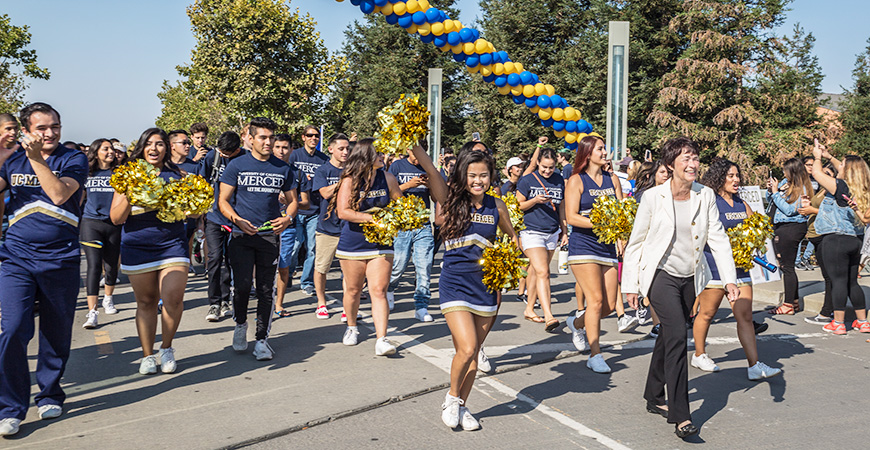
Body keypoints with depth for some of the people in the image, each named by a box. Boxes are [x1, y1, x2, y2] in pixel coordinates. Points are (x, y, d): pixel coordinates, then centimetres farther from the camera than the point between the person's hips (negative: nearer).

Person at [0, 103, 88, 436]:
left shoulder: (73, 159, 1)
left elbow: (60, 195, -15)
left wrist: (37, 158, -19)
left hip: (60, 261, -1)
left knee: (57, 333, 9)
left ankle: (49, 395, 28)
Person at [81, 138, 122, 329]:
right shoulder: (86, 174, 5)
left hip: (113, 224, 1)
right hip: (91, 223, -1)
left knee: (112, 266, 12)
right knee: (94, 266, -13)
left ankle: (108, 299, 39)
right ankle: (92, 312, -15)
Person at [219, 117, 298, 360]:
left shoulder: (283, 169, 10)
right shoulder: (236, 165, 2)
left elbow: (292, 200, 15)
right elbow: (223, 200, 2)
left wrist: (288, 218, -6)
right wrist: (237, 219, -17)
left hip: (270, 237, 2)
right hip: (241, 237, -2)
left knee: (266, 290, 3)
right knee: (242, 286, -8)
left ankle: (262, 340, 14)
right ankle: (240, 324, 21)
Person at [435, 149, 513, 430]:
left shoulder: (497, 207, 4)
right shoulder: (450, 202, -5)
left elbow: (511, 237, 21)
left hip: (486, 287, 4)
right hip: (455, 284, -3)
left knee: (472, 353, 11)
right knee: (466, 349, -15)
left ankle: (461, 407, 29)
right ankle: (452, 397, 13)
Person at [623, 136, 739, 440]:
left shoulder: (706, 196, -1)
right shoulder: (653, 197, -10)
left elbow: (718, 239, 0)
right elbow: (636, 242, -4)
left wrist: (730, 279, -10)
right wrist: (630, 285, -2)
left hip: (690, 278, 5)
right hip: (661, 275, -5)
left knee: (669, 336, 15)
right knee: (677, 335, -18)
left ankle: (654, 398, 32)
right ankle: (680, 415, -14)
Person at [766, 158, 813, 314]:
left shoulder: (802, 190, -14)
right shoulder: (786, 182, 8)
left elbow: (789, 210, -21)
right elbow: (770, 200, 20)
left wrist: (776, 192, -17)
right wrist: (770, 190, -1)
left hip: (792, 229, -8)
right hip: (779, 227, 9)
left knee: (787, 266, -4)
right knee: (784, 265, 14)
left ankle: (789, 305, 3)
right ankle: (794, 301, 24)